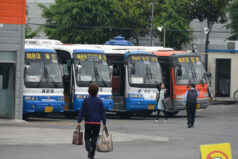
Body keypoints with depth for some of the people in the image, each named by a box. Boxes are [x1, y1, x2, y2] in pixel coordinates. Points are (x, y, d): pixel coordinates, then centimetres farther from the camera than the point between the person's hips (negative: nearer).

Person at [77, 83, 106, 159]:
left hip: (88, 122, -1)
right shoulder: (100, 101, 0)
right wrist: (104, 123, 10)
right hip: (97, 123, 1)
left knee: (87, 137, 8)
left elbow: (82, 111, -4)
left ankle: (89, 148, -21)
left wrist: (79, 121, 0)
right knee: (94, 138, 10)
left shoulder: (86, 100, -4)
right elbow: (103, 113, 3)